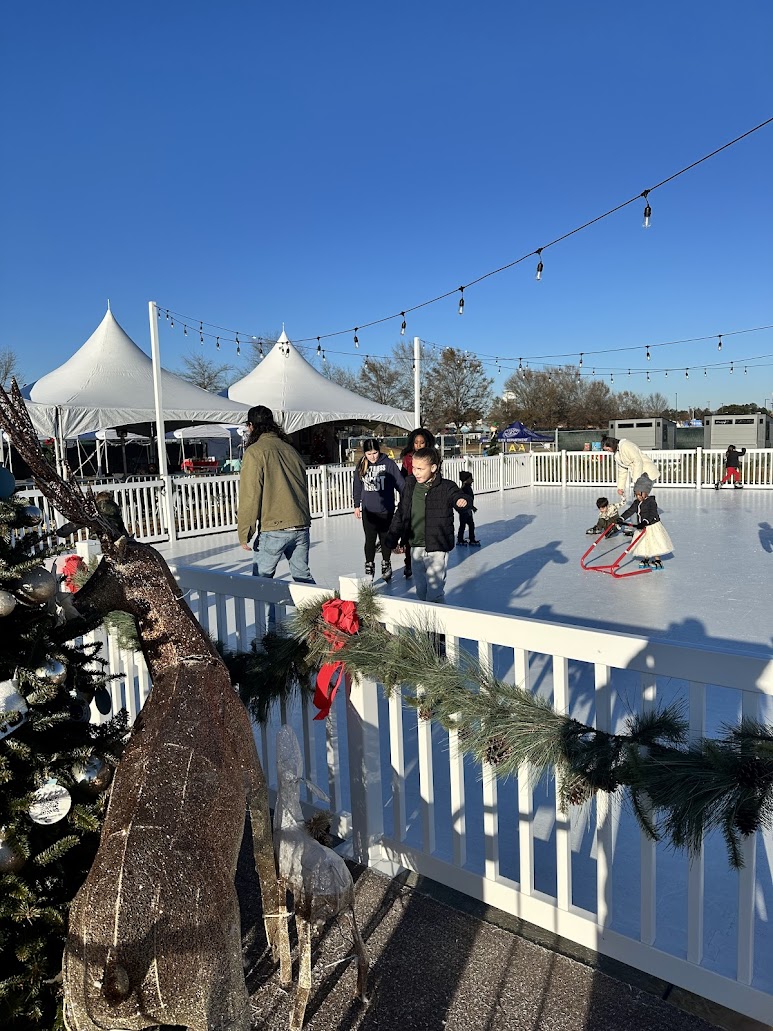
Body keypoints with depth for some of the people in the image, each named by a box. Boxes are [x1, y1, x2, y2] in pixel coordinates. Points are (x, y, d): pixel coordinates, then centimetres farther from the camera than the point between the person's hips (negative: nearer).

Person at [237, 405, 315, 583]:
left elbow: (250, 496, -10)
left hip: (274, 529, -6)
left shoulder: (255, 451, -6)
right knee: (303, 576, 14)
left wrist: (244, 533, -5)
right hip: (301, 526, 6)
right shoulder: (289, 449, 14)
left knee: (261, 579, 3)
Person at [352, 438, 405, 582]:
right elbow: (357, 487, 11)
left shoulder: (388, 463, -8)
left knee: (385, 539, 11)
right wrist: (357, 506, 13)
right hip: (368, 510, 2)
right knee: (370, 540, 4)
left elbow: (400, 482, -6)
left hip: (386, 510, -2)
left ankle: (386, 564, 29)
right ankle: (369, 567, 15)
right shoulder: (361, 465, 2)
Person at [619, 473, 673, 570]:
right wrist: (621, 518, -3)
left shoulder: (651, 502, -19)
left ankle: (658, 561, 9)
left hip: (652, 526, -7)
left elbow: (652, 514, -30)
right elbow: (630, 511, 8)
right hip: (642, 527, 7)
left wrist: (645, 522, -44)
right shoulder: (637, 503, 5)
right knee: (644, 545, 12)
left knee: (654, 544, -2)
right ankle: (646, 560, 24)